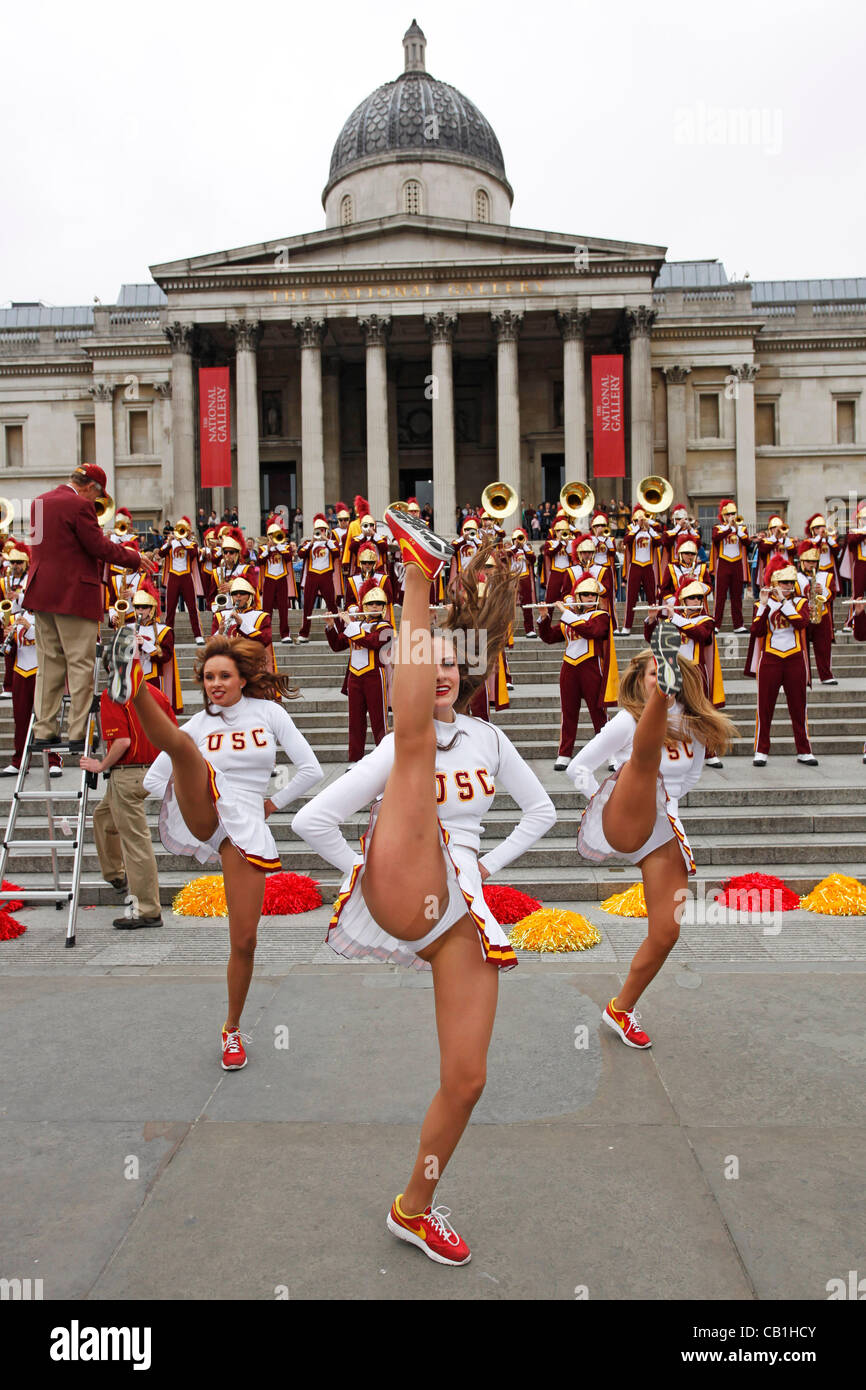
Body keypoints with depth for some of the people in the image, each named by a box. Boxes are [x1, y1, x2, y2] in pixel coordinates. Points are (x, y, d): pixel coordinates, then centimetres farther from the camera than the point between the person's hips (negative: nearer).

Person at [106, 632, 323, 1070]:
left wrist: (274, 803, 11)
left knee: (244, 942, 0)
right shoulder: (199, 723, 12)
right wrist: (188, 797, 8)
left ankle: (232, 1029, 22)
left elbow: (310, 769, 8)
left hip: (248, 830, 0)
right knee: (183, 746, -29)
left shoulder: (268, 712, 8)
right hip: (202, 817, 0)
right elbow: (153, 779, 16)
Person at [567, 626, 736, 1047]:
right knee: (646, 756, -33)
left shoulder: (697, 728, 15)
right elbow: (578, 767, 3)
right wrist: (604, 801, -6)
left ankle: (621, 1008, 18)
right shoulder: (629, 720, 2)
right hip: (620, 822, -5)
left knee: (666, 934, -2)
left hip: (665, 831, 5)